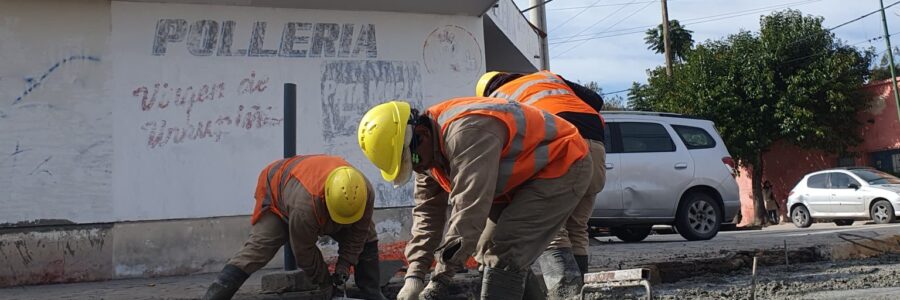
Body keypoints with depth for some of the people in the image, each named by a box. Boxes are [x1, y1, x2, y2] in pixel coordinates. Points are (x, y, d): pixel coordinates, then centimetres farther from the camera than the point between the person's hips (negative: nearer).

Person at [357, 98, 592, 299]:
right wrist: (415, 274, -8)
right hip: (524, 177, 10)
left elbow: (470, 209, -36)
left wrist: (439, 281, -29)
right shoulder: (430, 148, -1)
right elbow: (427, 211, 2)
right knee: (493, 253, 14)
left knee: (504, 258, -18)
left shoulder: (466, 131, -33)